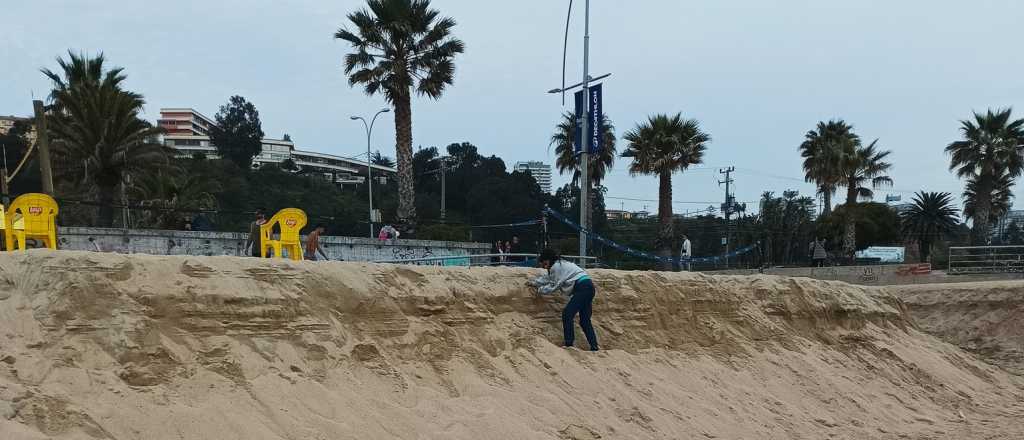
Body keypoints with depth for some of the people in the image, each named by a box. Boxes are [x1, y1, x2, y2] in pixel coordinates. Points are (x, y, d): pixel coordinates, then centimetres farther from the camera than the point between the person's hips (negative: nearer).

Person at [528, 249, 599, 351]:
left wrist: (540, 289, 8)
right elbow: (548, 278, 34)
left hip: (582, 288, -10)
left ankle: (569, 344, -12)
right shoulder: (560, 264, 23)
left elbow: (554, 286, -4)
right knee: (584, 321, 11)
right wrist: (533, 282, 35)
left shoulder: (556, 267, -8)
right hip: (589, 287, 10)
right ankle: (594, 347, 7)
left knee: (567, 314, -10)